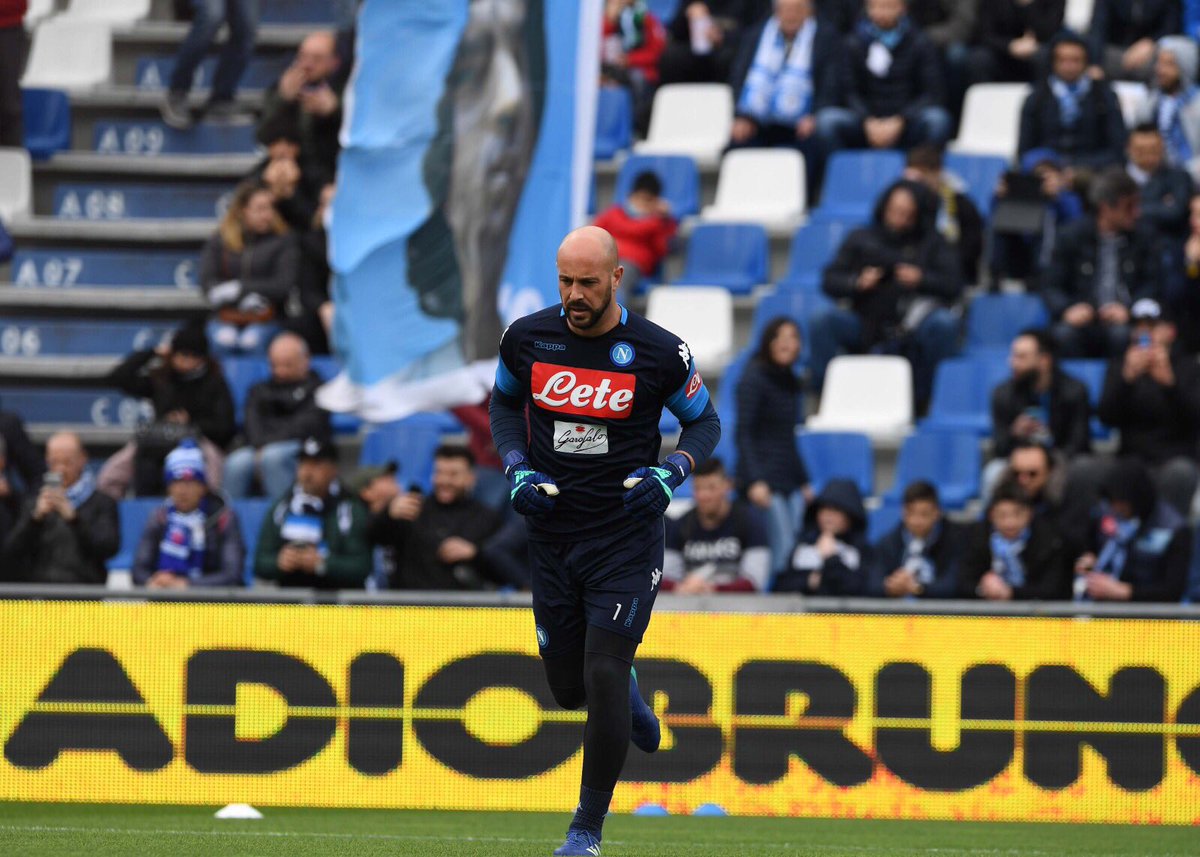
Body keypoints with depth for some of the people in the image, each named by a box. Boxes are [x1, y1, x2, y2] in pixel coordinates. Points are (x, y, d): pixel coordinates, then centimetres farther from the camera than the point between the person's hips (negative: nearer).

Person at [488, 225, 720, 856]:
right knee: (569, 687, 9)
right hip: (552, 537, 3)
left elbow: (704, 421, 5)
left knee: (604, 679, -11)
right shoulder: (528, 338, -3)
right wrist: (517, 469, -1)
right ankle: (626, 691, 47)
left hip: (625, 538, -3)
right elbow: (505, 402, 17)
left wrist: (671, 474, -14)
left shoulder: (659, 353, -11)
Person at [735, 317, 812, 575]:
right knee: (783, 548, -16)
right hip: (764, 479, -7)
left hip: (790, 482, 7)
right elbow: (743, 433, -10)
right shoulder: (754, 377, -5)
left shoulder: (792, 383, 17)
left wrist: (804, 481, 21)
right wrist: (754, 481, -19)